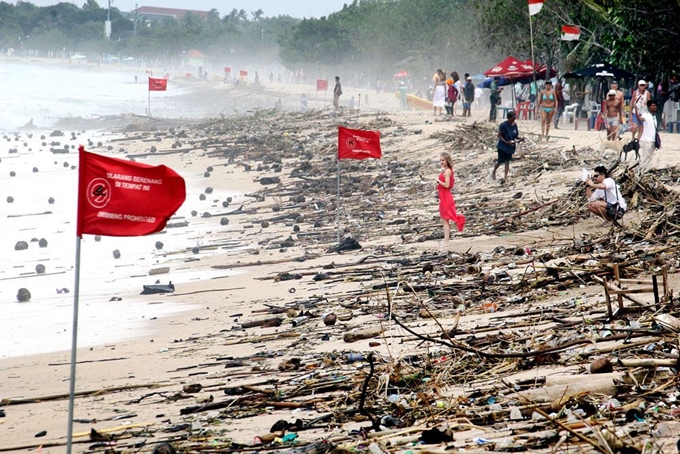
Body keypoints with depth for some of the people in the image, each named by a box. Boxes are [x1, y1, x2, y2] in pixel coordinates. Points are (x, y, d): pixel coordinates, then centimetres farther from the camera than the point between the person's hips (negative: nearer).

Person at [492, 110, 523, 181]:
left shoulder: (515, 125, 1)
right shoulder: (503, 125, -17)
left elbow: (516, 135, 10)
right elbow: (499, 135, -14)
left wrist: (520, 138, -10)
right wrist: (506, 142, -25)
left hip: (511, 146, 4)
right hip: (502, 146, -4)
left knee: (507, 161, 1)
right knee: (501, 161, 3)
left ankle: (505, 176, 2)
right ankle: (494, 172, 29)